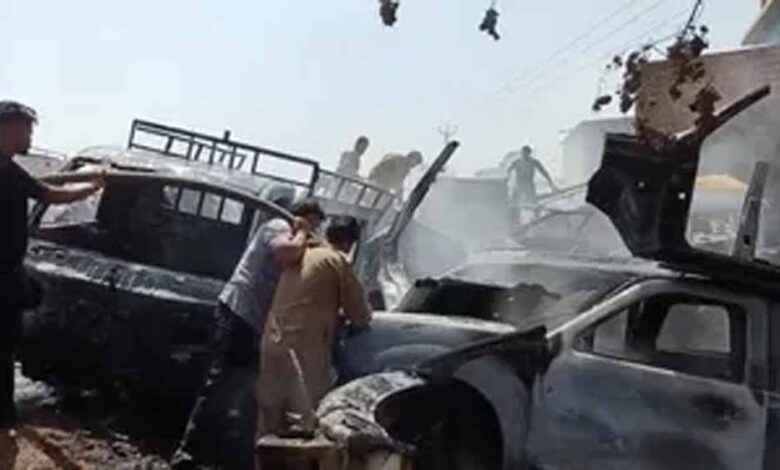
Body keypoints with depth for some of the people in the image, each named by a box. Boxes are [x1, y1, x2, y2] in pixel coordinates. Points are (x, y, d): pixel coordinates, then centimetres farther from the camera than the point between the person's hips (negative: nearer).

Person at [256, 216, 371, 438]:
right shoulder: (338, 261, -3)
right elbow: (360, 315, 2)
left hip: (273, 342, 7)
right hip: (303, 348, -7)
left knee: (271, 421, 17)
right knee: (303, 423, -2)